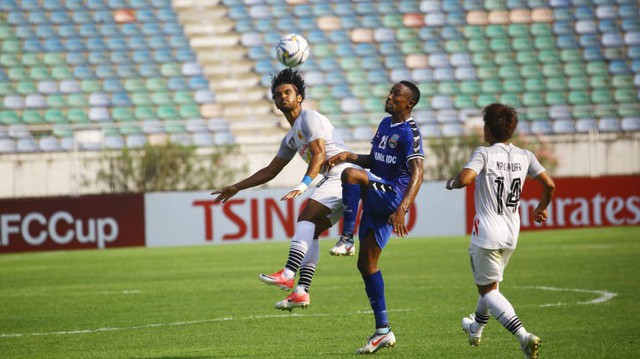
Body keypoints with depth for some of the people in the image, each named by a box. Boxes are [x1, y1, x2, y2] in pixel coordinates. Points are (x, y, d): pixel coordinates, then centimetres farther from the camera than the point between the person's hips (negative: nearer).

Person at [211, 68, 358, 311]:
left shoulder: (309, 118, -4)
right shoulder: (291, 138, 25)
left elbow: (319, 154, -19)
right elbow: (270, 172, 33)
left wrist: (303, 185, -33)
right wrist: (236, 188, 31)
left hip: (343, 171, -9)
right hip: (333, 181, 9)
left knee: (307, 217, -22)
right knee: (309, 230, 3)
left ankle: (288, 274, -35)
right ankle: (301, 292, -5)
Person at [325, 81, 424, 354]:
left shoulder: (410, 132, -12)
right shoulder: (385, 124, 15)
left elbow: (417, 172, -22)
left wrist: (402, 209, -34)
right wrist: (349, 156, 5)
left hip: (393, 197, -9)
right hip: (376, 200, 9)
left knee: (351, 175, -30)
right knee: (366, 264, 7)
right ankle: (383, 331, 12)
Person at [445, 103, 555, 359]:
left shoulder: (484, 153, -13)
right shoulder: (524, 156, 3)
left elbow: (465, 178, -28)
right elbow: (549, 184, 3)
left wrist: (452, 183, -5)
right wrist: (541, 209, 22)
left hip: (487, 232, -6)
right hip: (511, 233, 6)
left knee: (488, 289, 0)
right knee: (491, 283, 27)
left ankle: (523, 336, -19)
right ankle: (476, 329, 47)